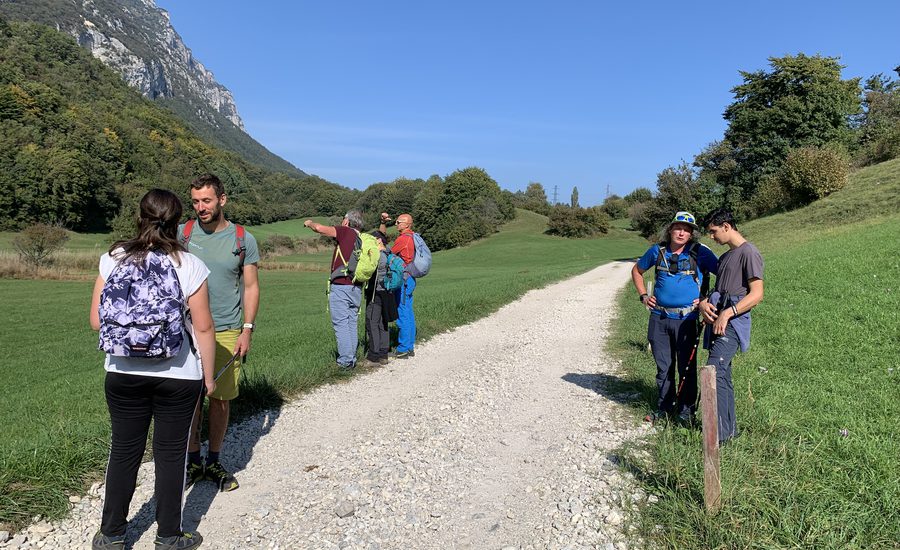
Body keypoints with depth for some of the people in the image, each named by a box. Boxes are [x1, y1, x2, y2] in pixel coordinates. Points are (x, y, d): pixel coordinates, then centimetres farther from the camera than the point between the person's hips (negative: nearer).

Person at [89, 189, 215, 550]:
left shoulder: (113, 259, -3)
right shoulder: (189, 266, -11)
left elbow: (96, 321, -1)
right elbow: (203, 328, -10)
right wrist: (208, 376, 1)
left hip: (123, 373, 3)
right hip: (178, 376, -2)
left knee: (124, 450, 17)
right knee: (170, 453, 10)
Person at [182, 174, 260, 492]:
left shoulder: (243, 240, 1)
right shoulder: (182, 234, 2)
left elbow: (251, 287, 4)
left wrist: (247, 329, -3)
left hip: (227, 332, 0)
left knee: (220, 399, 7)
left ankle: (214, 462, 23)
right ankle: (193, 461, 22)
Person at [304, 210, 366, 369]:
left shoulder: (345, 231, -7)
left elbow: (320, 228, -15)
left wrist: (310, 223, 7)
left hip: (340, 285, -6)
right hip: (356, 288, 6)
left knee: (341, 323, -2)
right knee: (352, 323, 13)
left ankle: (345, 361, -2)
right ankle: (352, 359, 17)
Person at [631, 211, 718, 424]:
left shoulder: (700, 253, -4)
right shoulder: (657, 251, 4)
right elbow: (637, 270, 19)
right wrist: (643, 295, 9)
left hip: (686, 319, -3)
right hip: (659, 318, 3)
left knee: (687, 367, 4)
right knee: (663, 366, 12)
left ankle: (686, 409, 19)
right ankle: (664, 407, 26)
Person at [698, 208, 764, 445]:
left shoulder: (749, 253, -6)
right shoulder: (725, 256, 23)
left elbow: (756, 294, -13)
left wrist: (727, 313, -20)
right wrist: (703, 302, 5)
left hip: (732, 323, -9)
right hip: (717, 321, 9)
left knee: (714, 372, -18)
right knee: (723, 375, 9)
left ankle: (720, 433, -16)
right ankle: (730, 428, 16)